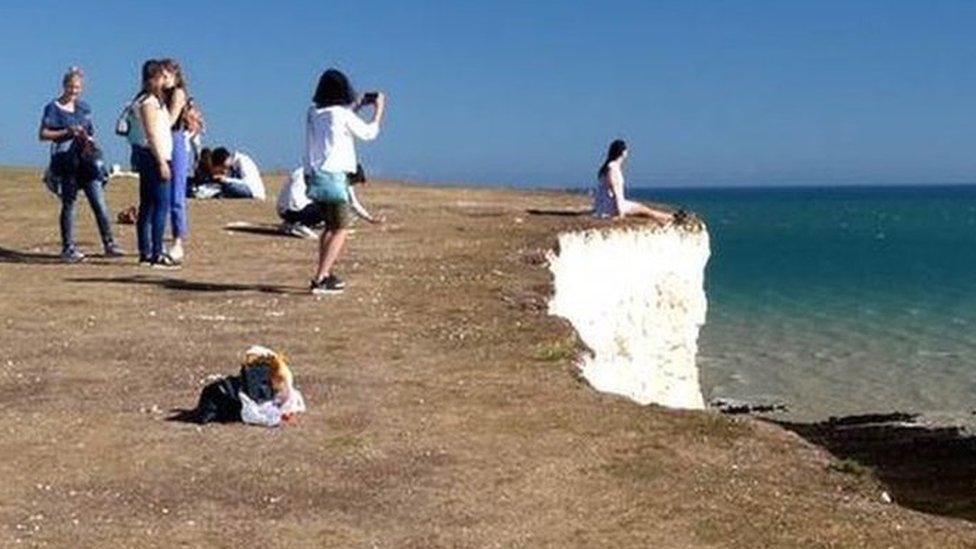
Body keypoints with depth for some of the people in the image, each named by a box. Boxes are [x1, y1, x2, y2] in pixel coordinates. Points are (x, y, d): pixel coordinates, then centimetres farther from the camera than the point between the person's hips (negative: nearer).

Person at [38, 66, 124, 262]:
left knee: (99, 203, 0)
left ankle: (109, 244, 4)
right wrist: (66, 132, -14)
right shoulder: (53, 108, 1)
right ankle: (68, 247, 6)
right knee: (68, 204, 0)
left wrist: (89, 140, -1)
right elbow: (43, 134, -2)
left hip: (86, 160, 4)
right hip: (66, 162, -4)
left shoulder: (84, 107, 15)